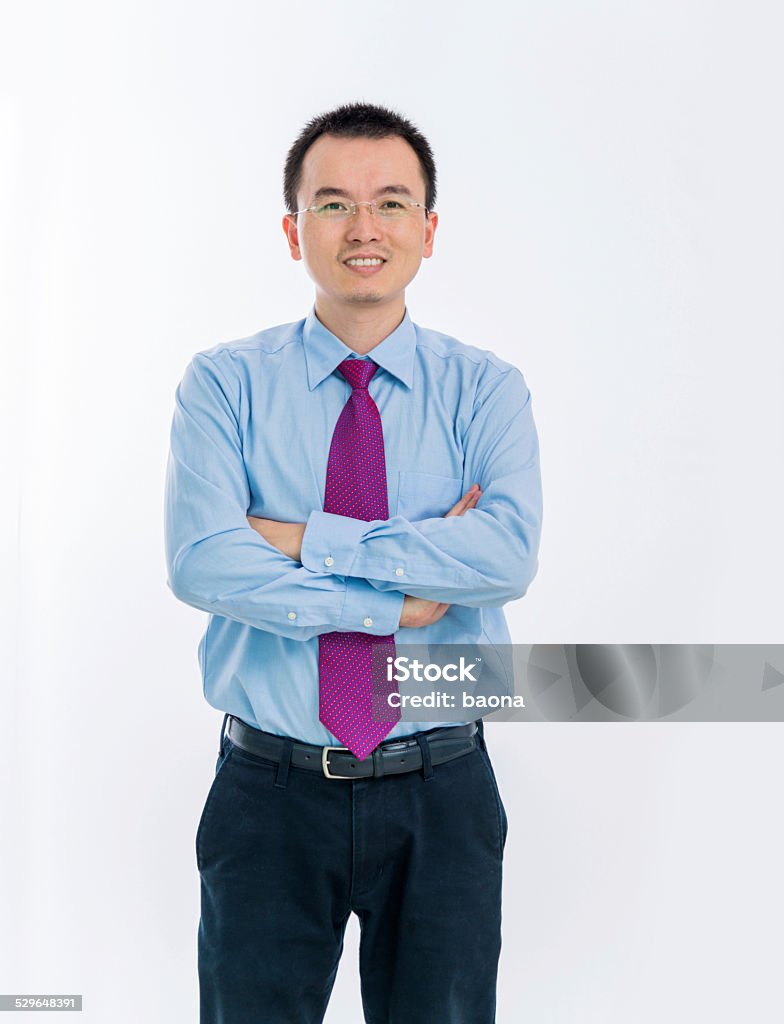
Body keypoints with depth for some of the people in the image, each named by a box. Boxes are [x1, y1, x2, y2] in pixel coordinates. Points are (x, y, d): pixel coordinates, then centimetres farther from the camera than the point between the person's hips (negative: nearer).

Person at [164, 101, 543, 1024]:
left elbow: (510, 550, -19)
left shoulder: (486, 389, -1)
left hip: (442, 801, 1)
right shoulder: (223, 383, -2)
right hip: (270, 795, 0)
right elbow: (201, 561, -17)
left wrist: (304, 540, -18)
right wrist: (400, 595, -19)